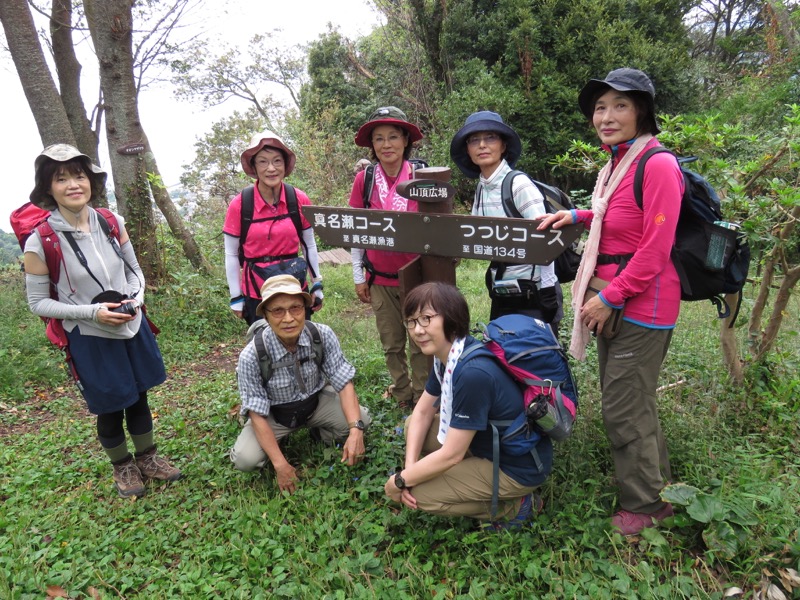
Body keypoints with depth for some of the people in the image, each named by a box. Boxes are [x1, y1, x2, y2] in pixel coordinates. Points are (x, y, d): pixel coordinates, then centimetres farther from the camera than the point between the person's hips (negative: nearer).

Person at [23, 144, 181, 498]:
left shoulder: (111, 223, -6)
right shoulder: (41, 241, -17)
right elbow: (38, 303, -10)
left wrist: (135, 299, -14)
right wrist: (93, 312, -22)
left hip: (132, 326, 4)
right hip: (90, 339, -3)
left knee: (139, 397, 18)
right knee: (110, 409, 13)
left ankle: (147, 459, 41)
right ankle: (123, 468, 40)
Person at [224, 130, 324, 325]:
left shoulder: (300, 200, -7)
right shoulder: (240, 205, -11)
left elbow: (309, 245, 5)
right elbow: (231, 255, -2)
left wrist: (317, 286, 7)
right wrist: (236, 298, 0)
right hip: (256, 296, -1)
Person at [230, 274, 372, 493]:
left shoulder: (323, 335, -24)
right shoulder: (251, 356, -29)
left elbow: (344, 383, -19)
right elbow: (257, 414, -21)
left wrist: (355, 430, -34)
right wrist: (280, 464, -25)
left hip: (317, 401, 2)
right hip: (274, 414, -1)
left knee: (361, 418, -21)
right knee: (246, 459, -24)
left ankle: (325, 433, 11)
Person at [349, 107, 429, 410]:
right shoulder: (364, 179, -3)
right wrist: (358, 276, 3)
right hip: (380, 278, 2)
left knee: (421, 343, 7)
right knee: (392, 344, 14)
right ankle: (403, 396, 33)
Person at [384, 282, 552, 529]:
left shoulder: (473, 373, -33)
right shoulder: (447, 354, -6)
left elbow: (451, 454, -26)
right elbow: (422, 412, 5)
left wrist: (401, 480, -11)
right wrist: (410, 469, -8)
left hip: (520, 466, -8)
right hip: (491, 440, 8)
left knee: (418, 491, -12)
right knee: (413, 426, 6)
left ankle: (513, 507, 3)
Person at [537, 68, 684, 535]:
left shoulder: (658, 165, -18)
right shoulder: (618, 162, 10)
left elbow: (655, 251, -20)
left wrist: (610, 298, -17)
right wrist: (578, 216, 11)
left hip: (643, 307, -9)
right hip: (615, 302, 9)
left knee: (624, 409, 3)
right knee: (628, 399, 21)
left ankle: (647, 505, 26)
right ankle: (659, 484, 43)